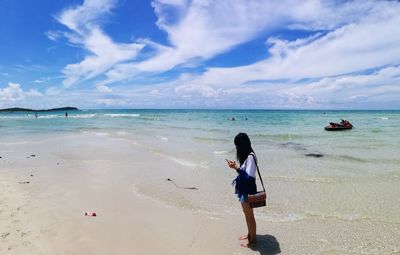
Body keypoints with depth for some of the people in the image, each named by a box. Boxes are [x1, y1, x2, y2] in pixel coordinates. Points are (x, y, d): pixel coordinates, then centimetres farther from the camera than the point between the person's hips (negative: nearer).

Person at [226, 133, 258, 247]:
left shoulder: (250, 156, -25)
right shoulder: (245, 155, 3)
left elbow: (249, 176, -30)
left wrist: (236, 168, -29)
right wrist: (236, 166, 4)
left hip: (248, 191, -9)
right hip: (243, 189, 9)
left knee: (249, 215, 8)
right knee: (246, 214, 24)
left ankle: (252, 240, 26)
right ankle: (249, 234, 42)